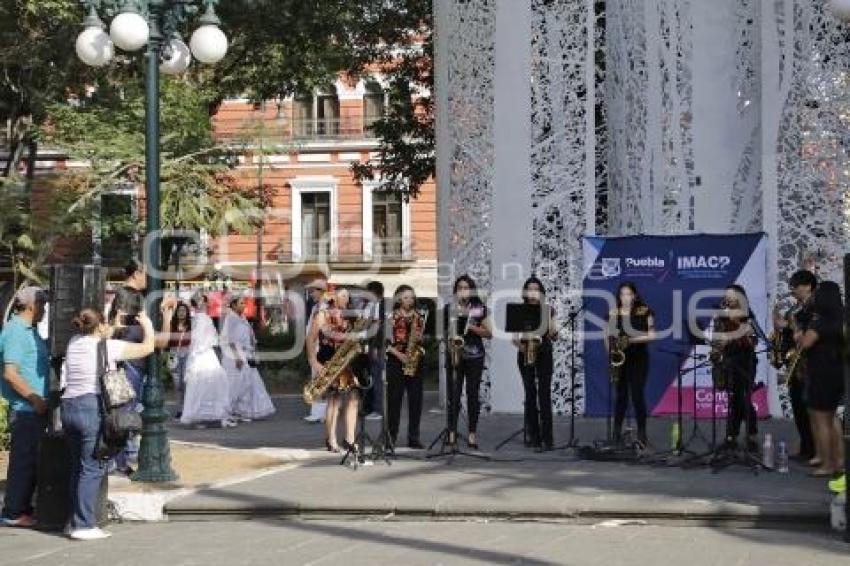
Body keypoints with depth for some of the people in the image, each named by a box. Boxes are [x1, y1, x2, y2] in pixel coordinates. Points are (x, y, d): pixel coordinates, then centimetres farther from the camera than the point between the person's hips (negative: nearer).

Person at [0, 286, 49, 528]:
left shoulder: (28, 331, 16)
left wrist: (41, 400, 19)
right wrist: (35, 399, -18)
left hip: (35, 408, 10)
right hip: (24, 408, -10)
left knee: (30, 460, 14)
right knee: (23, 460, -5)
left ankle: (22, 508, 22)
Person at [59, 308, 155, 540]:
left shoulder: (74, 343, 11)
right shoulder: (108, 347, -6)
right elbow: (147, 348, 1)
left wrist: (108, 335, 42)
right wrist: (147, 325, 18)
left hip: (69, 407, 7)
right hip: (93, 408, -7)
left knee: (78, 467, 14)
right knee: (92, 469, -3)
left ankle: (75, 521, 16)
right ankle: (84, 525, -4)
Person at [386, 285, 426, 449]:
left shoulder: (418, 317, 14)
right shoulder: (391, 317, 1)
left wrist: (420, 338, -3)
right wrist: (398, 354, -13)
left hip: (415, 361, 4)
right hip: (396, 361, -3)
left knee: (415, 399, 1)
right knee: (394, 400, -2)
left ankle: (414, 437, 7)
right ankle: (391, 436, 2)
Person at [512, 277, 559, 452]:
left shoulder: (548, 310, 3)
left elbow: (552, 335, 2)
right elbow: (515, 336, 3)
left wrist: (553, 333, -21)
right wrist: (519, 344, -18)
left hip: (544, 354, -1)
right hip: (525, 355, 2)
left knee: (544, 395, -9)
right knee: (530, 395, 5)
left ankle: (546, 439, -12)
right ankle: (532, 435, 13)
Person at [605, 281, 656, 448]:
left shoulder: (644, 312, 0)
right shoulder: (613, 314, 8)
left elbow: (651, 336, -4)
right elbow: (608, 338, 9)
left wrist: (632, 340, -16)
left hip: (638, 358, -2)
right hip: (619, 359, 2)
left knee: (637, 394, -7)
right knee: (620, 395, 5)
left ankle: (642, 434, -2)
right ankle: (616, 434, 10)